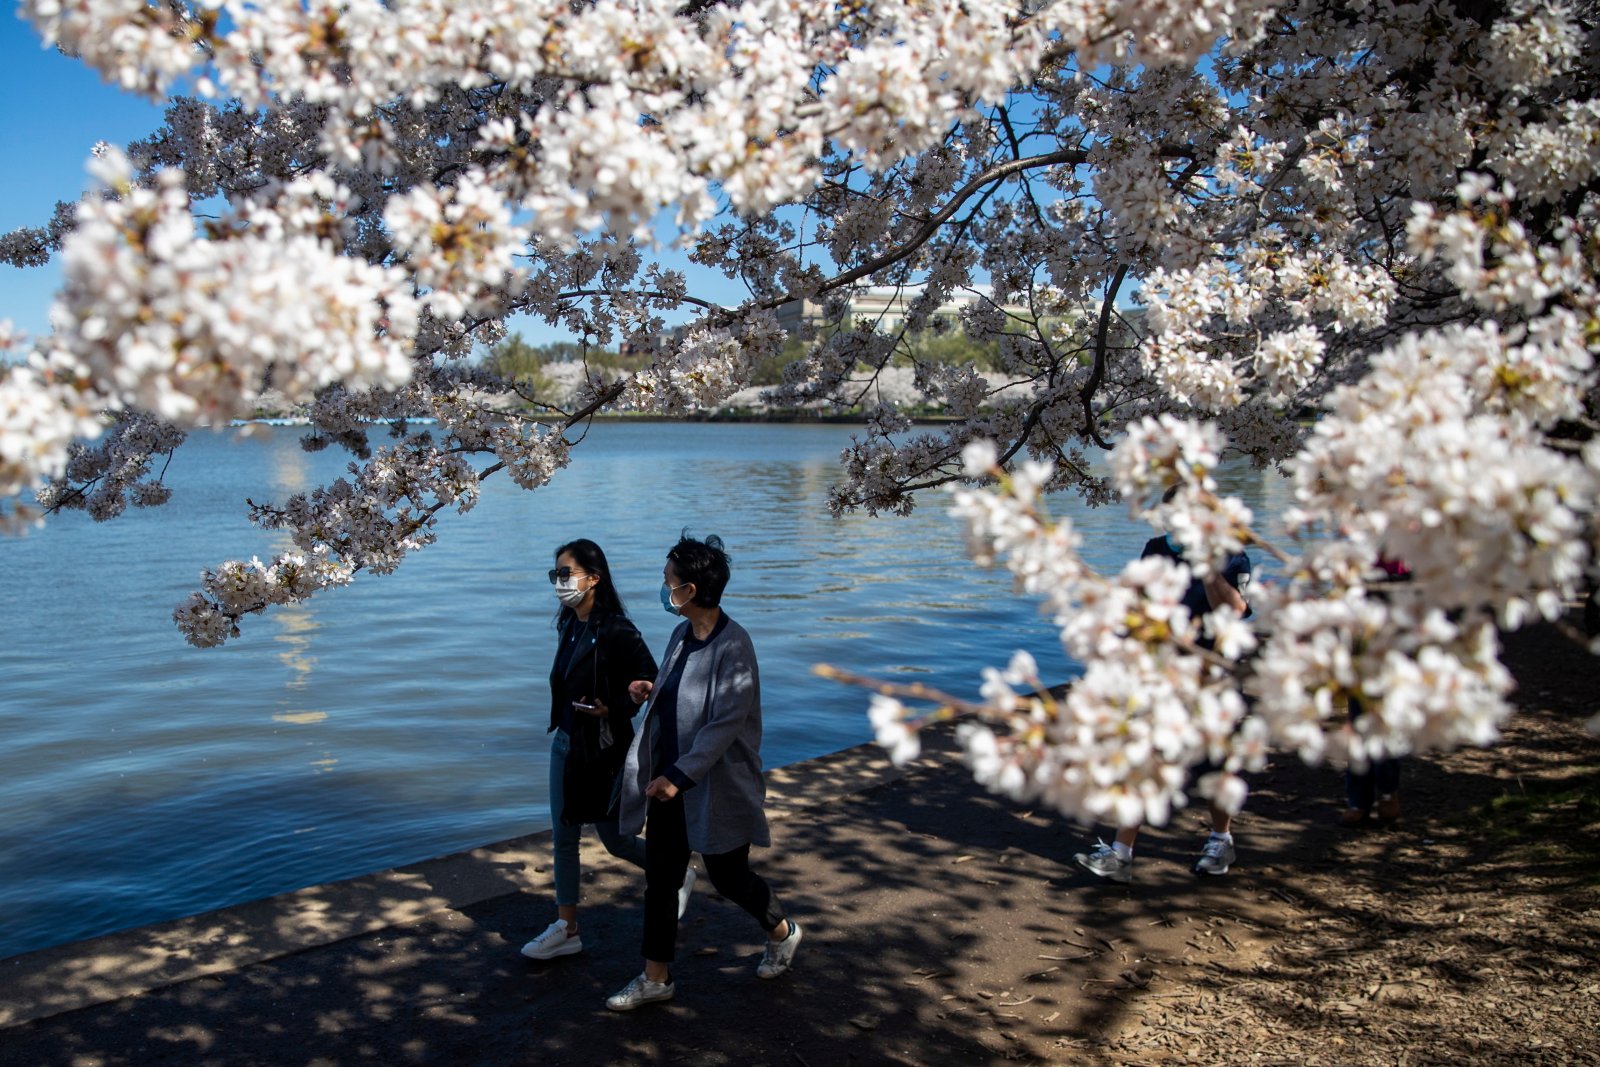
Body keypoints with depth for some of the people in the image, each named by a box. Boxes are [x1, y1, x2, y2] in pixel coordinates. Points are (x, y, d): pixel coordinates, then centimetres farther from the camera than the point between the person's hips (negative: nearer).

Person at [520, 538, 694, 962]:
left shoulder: (616, 631, -19)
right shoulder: (569, 626, 5)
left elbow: (651, 683, -17)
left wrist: (612, 709, -25)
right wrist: (561, 723, 11)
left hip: (602, 748, -8)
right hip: (565, 742, 8)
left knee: (614, 838, 7)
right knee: (563, 836, 11)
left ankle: (678, 878, 31)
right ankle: (566, 929, 21)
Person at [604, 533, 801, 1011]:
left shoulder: (733, 645, -22)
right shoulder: (681, 635, 3)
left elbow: (726, 723, -24)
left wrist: (679, 776, -25)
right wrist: (652, 690, -2)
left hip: (716, 786, -7)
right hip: (669, 780, 8)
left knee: (727, 876, 10)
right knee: (659, 877, 11)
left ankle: (782, 932, 38)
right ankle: (656, 977, 25)